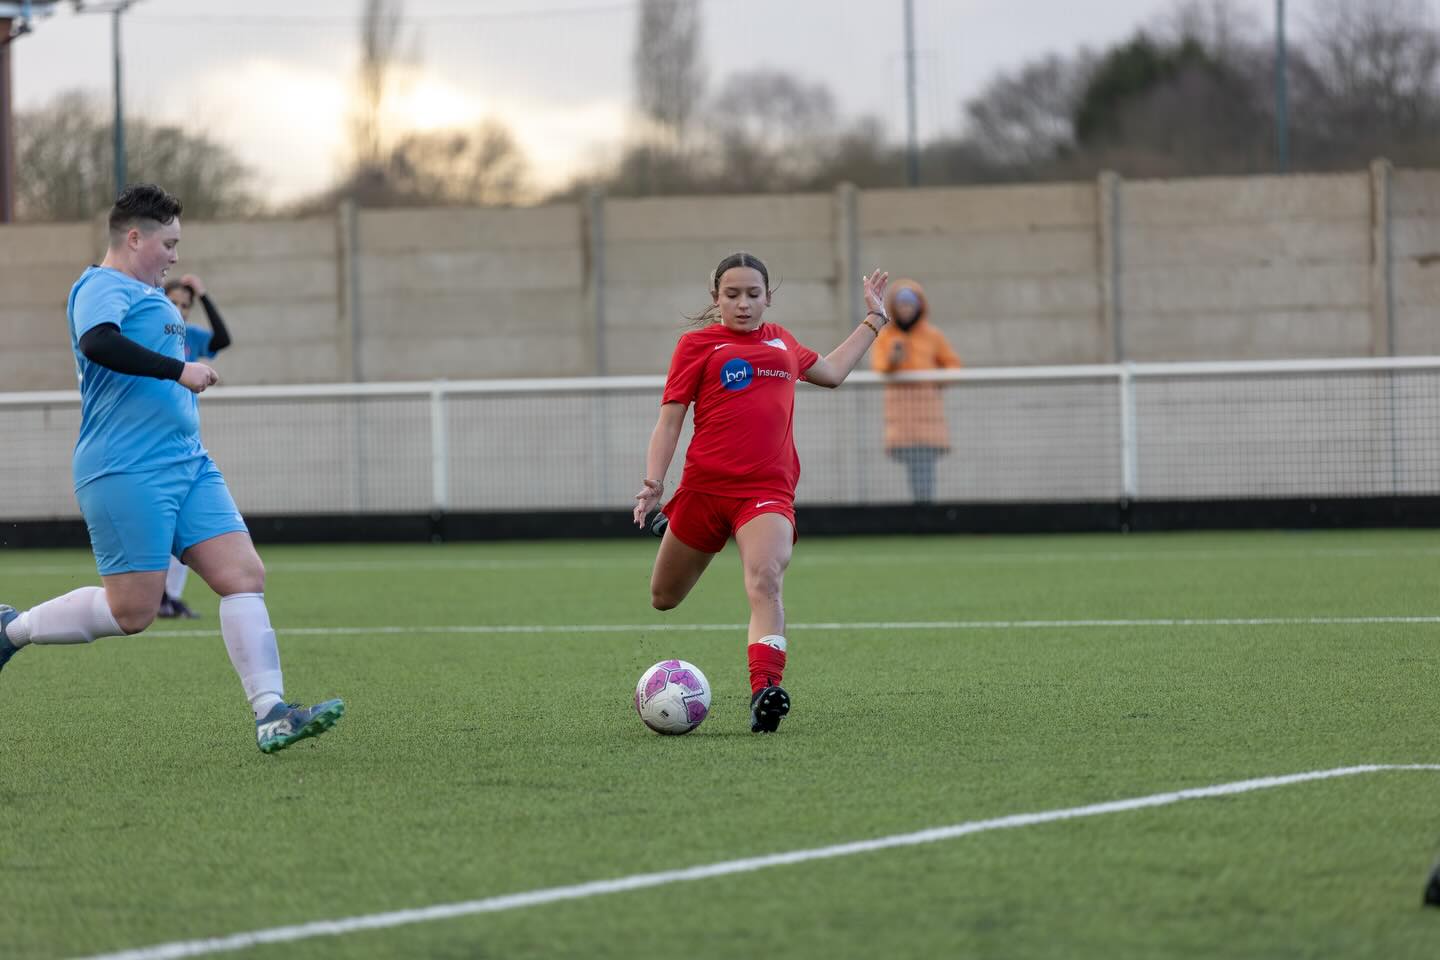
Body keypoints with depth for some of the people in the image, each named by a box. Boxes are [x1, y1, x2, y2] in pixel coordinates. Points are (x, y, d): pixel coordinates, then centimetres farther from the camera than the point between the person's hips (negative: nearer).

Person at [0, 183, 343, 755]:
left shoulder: (147, 295, 23)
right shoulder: (102, 287, -9)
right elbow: (97, 343, -30)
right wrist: (179, 370, -28)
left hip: (188, 466, 9)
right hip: (128, 472, -9)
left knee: (244, 575, -4)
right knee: (131, 611, -8)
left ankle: (270, 713, -8)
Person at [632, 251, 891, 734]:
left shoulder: (780, 341, 18)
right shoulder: (698, 344, 5)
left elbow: (831, 371, 36)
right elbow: (670, 418, 2)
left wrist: (874, 320, 38)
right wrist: (653, 483, -10)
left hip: (768, 491, 1)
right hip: (704, 487, -1)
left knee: (765, 581, -27)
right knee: (664, 599, 13)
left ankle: (765, 693, -40)